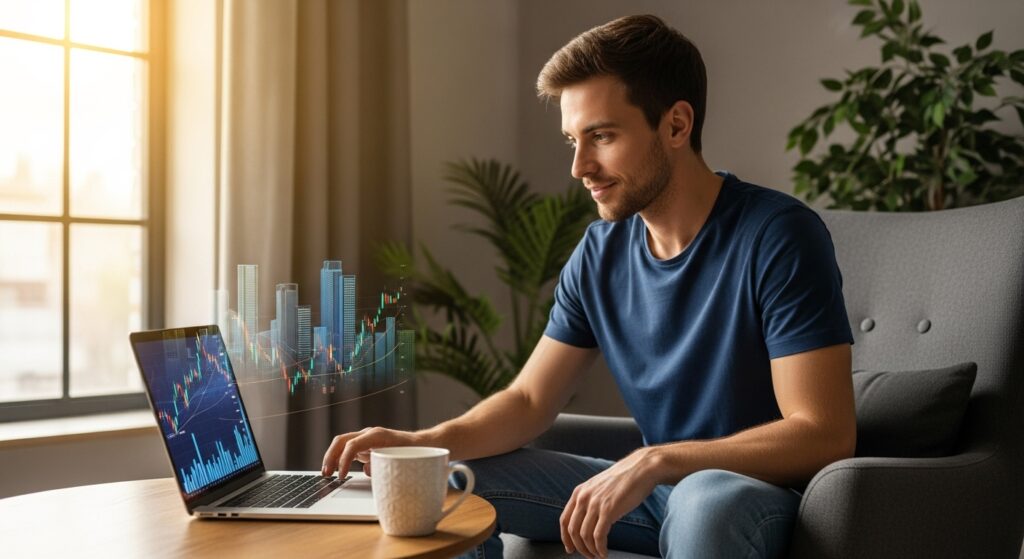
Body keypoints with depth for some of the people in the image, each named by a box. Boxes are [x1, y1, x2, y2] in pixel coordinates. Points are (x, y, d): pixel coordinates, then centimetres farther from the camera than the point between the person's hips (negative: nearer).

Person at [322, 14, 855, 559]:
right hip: (651, 490, 5)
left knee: (707, 499, -39)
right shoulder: (601, 252, 1)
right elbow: (529, 399, 4)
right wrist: (424, 443, -14)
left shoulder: (777, 236, -18)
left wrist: (653, 461, -29)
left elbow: (824, 434, -22)